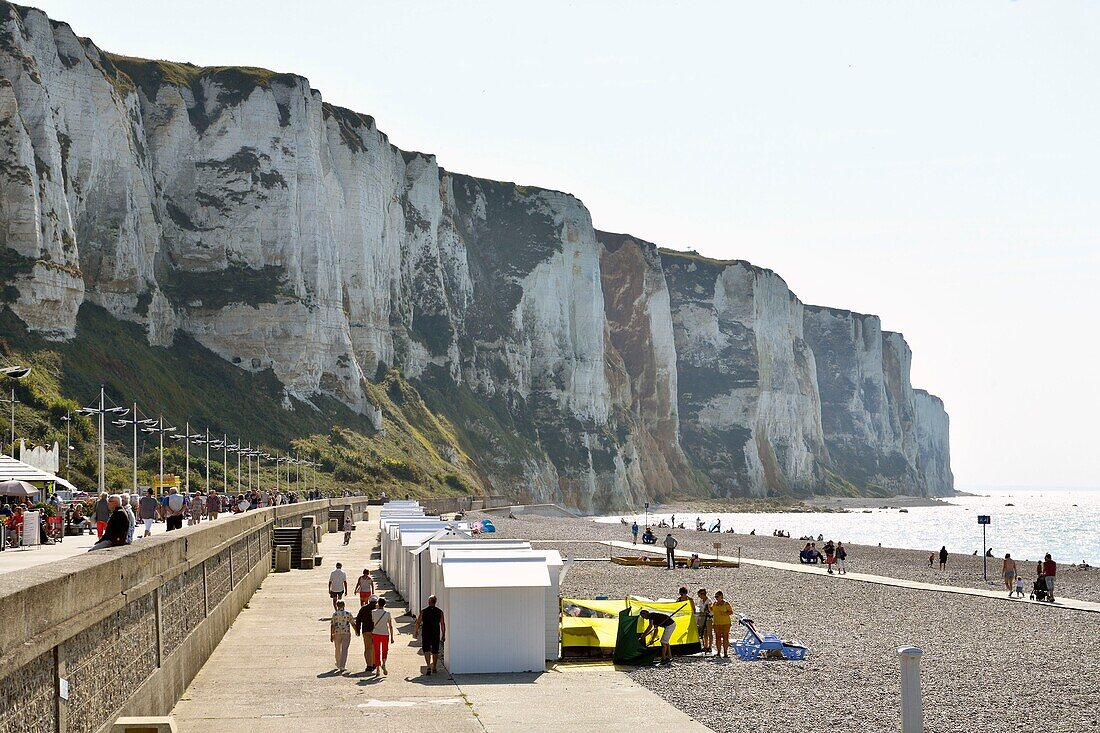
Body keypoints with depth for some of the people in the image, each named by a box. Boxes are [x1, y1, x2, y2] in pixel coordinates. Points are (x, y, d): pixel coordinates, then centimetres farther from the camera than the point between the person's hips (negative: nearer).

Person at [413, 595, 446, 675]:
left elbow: (418, 623, -2)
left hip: (426, 634, -2)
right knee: (435, 651, 13)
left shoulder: (423, 611, -3)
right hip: (436, 635, 2)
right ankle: (434, 668, 20)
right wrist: (443, 635, 8)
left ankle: (428, 666, -18)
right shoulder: (440, 611, 1)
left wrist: (415, 632, 9)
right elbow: (443, 624, 1)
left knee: (426, 650, 1)